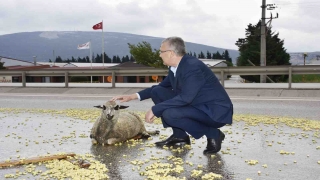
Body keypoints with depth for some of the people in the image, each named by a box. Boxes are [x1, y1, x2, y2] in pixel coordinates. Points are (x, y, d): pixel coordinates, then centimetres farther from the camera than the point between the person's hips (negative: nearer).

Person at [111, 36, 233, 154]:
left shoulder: (193, 66, -25)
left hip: (216, 111, -9)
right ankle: (180, 135, 9)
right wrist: (133, 96, 10)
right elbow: (161, 87, 17)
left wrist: (155, 110, -26)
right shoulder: (175, 68, 2)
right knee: (157, 92, 2)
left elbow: (185, 98, -33)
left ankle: (212, 134, -8)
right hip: (196, 104, 9)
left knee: (169, 114, -29)